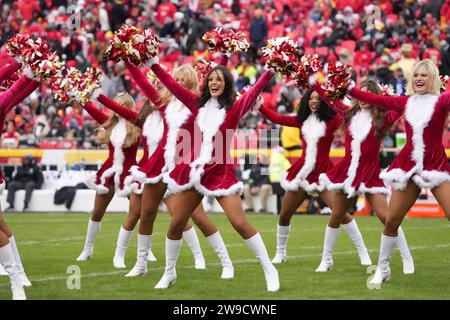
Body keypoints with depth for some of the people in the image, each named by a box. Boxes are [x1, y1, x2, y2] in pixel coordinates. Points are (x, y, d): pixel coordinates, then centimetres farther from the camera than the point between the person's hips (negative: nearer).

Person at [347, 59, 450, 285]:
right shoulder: (405, 103, 7)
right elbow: (374, 99, 10)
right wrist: (348, 88, 10)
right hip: (408, 166, 4)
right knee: (391, 221, 8)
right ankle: (382, 269, 24)